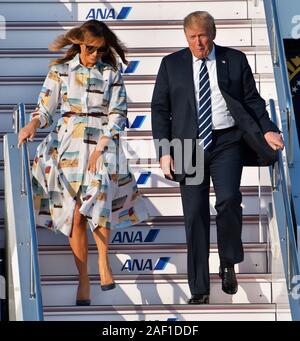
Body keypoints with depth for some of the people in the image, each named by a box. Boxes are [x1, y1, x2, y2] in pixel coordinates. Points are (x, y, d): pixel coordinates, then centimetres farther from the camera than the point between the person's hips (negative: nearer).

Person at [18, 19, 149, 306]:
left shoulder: (112, 74, 6)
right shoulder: (60, 71, 7)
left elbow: (117, 115, 1)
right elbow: (45, 108, 3)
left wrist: (99, 149, -9)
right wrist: (33, 124, -19)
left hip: (102, 145, -1)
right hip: (68, 144, 1)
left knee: (98, 207, -20)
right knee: (74, 214, -2)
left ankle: (103, 259, 4)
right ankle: (83, 279, 7)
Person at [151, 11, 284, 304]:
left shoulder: (235, 60, 7)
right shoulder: (172, 64, 8)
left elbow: (252, 100, 8)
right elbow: (159, 109, 7)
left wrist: (267, 130, -8)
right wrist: (164, 152, -1)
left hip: (227, 142, -1)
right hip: (189, 145, 1)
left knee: (228, 199, -22)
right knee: (195, 215, 0)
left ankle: (228, 264, 4)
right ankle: (199, 291, 7)